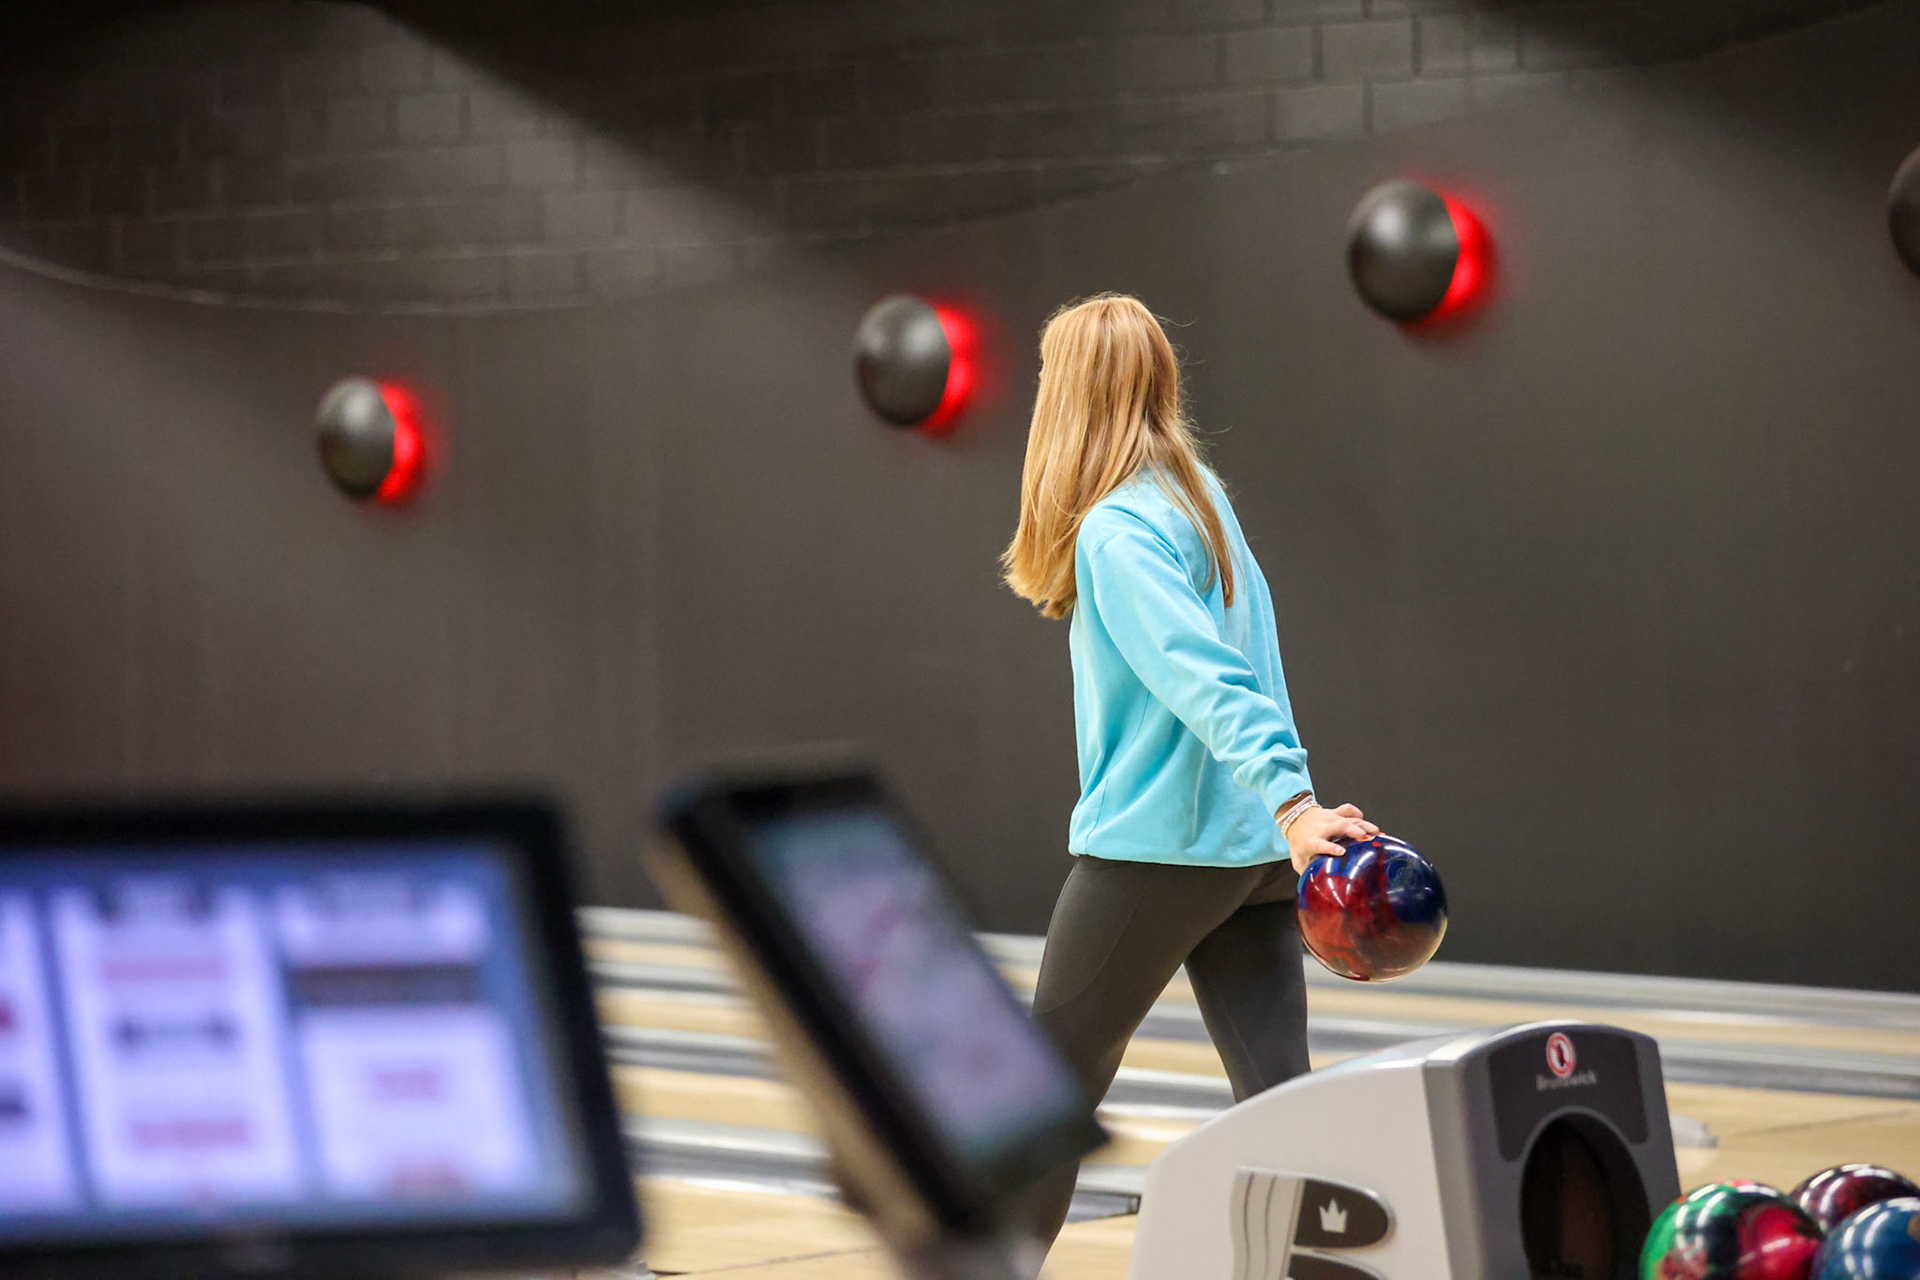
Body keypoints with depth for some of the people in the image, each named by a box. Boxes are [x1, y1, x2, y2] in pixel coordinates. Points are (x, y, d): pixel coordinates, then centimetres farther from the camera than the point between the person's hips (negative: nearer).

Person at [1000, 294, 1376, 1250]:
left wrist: (1291, 805, -34)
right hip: (1253, 848, 7)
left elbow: (1209, 680, -26)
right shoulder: (1199, 495, 11)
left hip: (1152, 846, -7)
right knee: (1277, 1098, 0)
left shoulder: (1117, 531, -15)